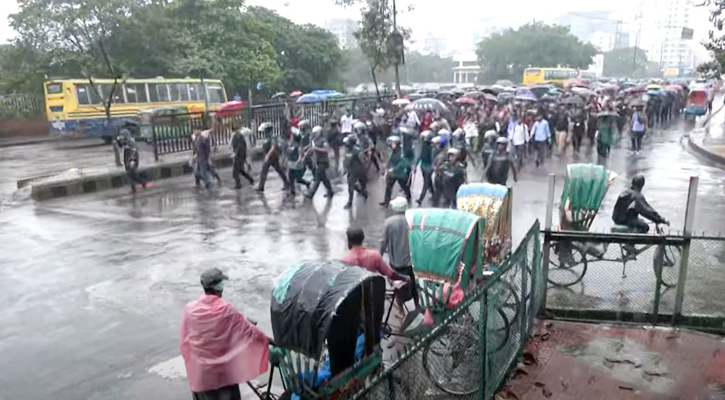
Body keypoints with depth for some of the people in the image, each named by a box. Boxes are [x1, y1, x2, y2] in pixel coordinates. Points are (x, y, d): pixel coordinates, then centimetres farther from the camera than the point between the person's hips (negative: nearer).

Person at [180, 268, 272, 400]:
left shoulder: (190, 309, -11)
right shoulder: (226, 310, -16)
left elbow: (184, 341, -2)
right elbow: (247, 329, -7)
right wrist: (268, 340, 7)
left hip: (200, 368, 2)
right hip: (223, 369, -2)